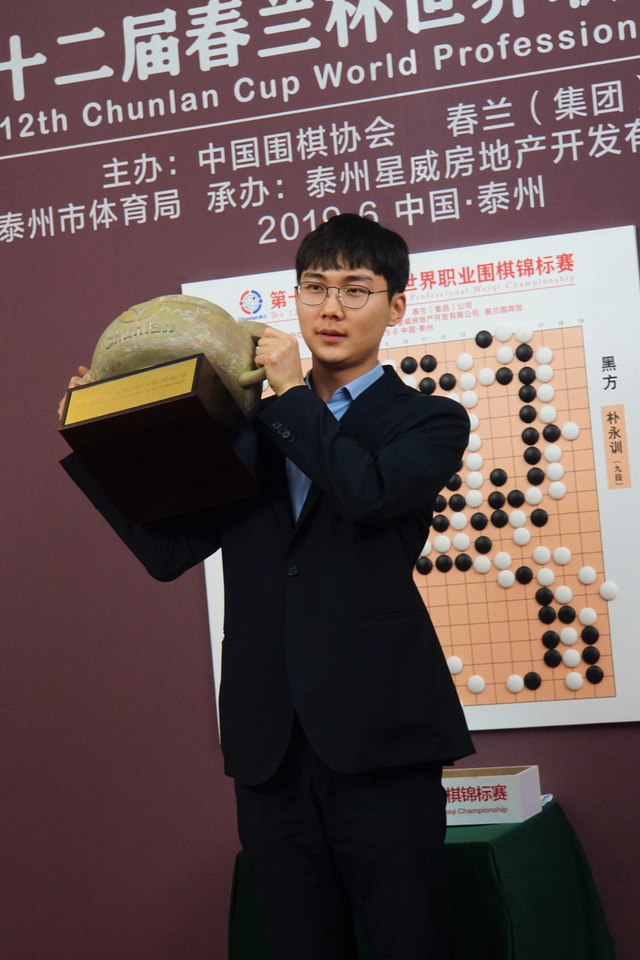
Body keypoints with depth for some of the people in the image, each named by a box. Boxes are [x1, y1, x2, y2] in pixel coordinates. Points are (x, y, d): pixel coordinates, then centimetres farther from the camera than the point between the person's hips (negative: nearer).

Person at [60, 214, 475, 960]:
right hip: (270, 745, 4)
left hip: (376, 737, -4)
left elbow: (369, 490, -17)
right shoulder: (253, 428, 16)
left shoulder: (429, 421, 5)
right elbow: (168, 549, 10)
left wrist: (293, 393, -7)